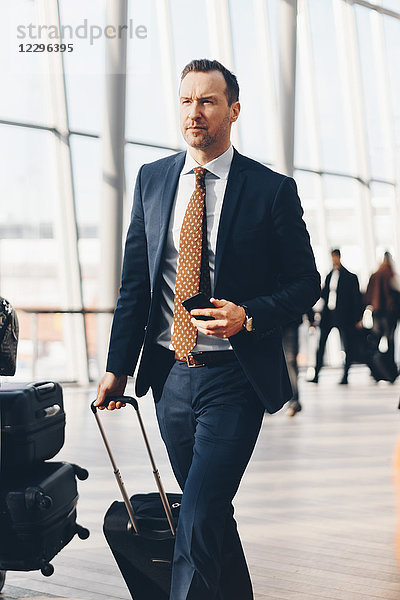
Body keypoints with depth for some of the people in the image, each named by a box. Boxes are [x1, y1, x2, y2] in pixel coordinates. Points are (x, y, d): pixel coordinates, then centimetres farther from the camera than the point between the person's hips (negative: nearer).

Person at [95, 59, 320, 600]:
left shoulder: (272, 189, -5)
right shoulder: (152, 179, 7)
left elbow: (306, 282, -1)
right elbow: (134, 282, 10)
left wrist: (249, 316, -19)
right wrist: (118, 366, 4)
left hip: (233, 378, -5)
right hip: (170, 374, 5)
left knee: (199, 521, -12)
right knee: (209, 513, 17)